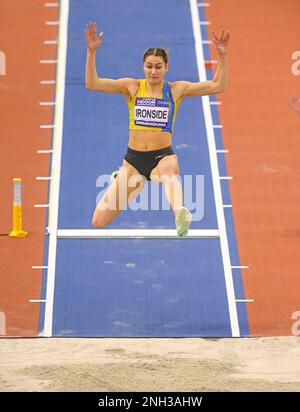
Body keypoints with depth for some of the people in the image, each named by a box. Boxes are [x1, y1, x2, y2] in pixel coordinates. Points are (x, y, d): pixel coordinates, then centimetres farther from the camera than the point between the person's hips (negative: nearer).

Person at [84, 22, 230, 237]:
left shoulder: (177, 89, 2)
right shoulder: (132, 87, 2)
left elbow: (217, 86, -1)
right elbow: (92, 83, -7)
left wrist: (222, 56, -14)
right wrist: (91, 52, -18)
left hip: (163, 156, -2)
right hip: (133, 159, 2)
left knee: (170, 172, -42)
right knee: (99, 222, -1)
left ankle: (180, 213, -72)